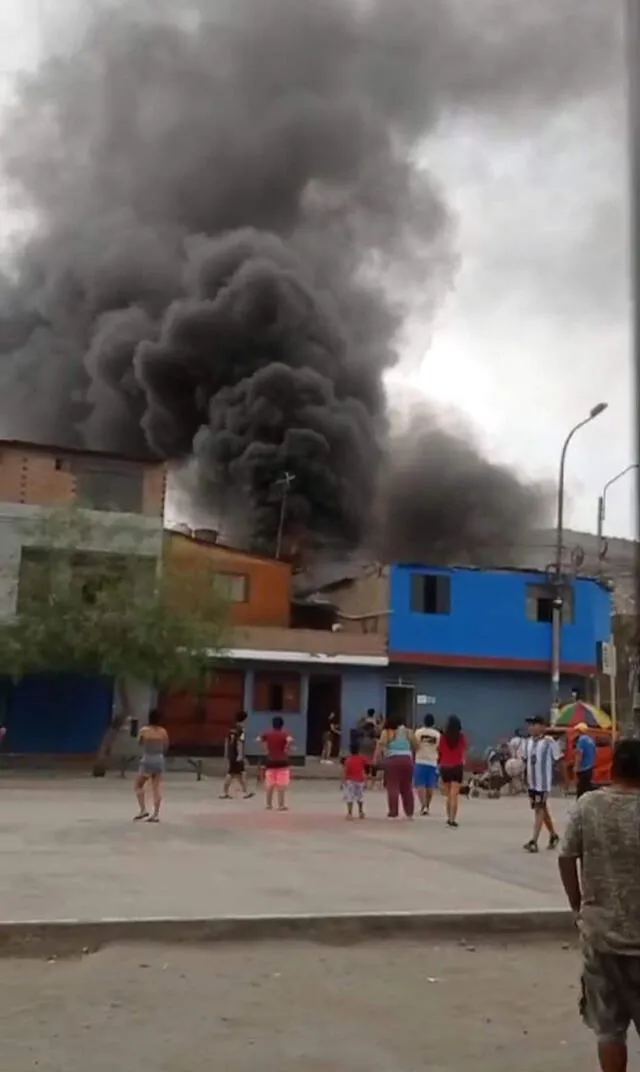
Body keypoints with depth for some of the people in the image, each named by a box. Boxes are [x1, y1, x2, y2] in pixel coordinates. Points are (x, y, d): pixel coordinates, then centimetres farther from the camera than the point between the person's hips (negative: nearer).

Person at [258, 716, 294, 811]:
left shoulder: (268, 734, 4)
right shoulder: (285, 734, -8)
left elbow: (259, 740, 5)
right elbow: (290, 740, -28)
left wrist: (266, 747, 11)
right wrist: (287, 748, -13)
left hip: (270, 761, 4)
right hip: (283, 761, -4)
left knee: (270, 784, 11)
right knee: (281, 784, -1)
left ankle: (269, 804, 16)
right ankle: (281, 805, -1)